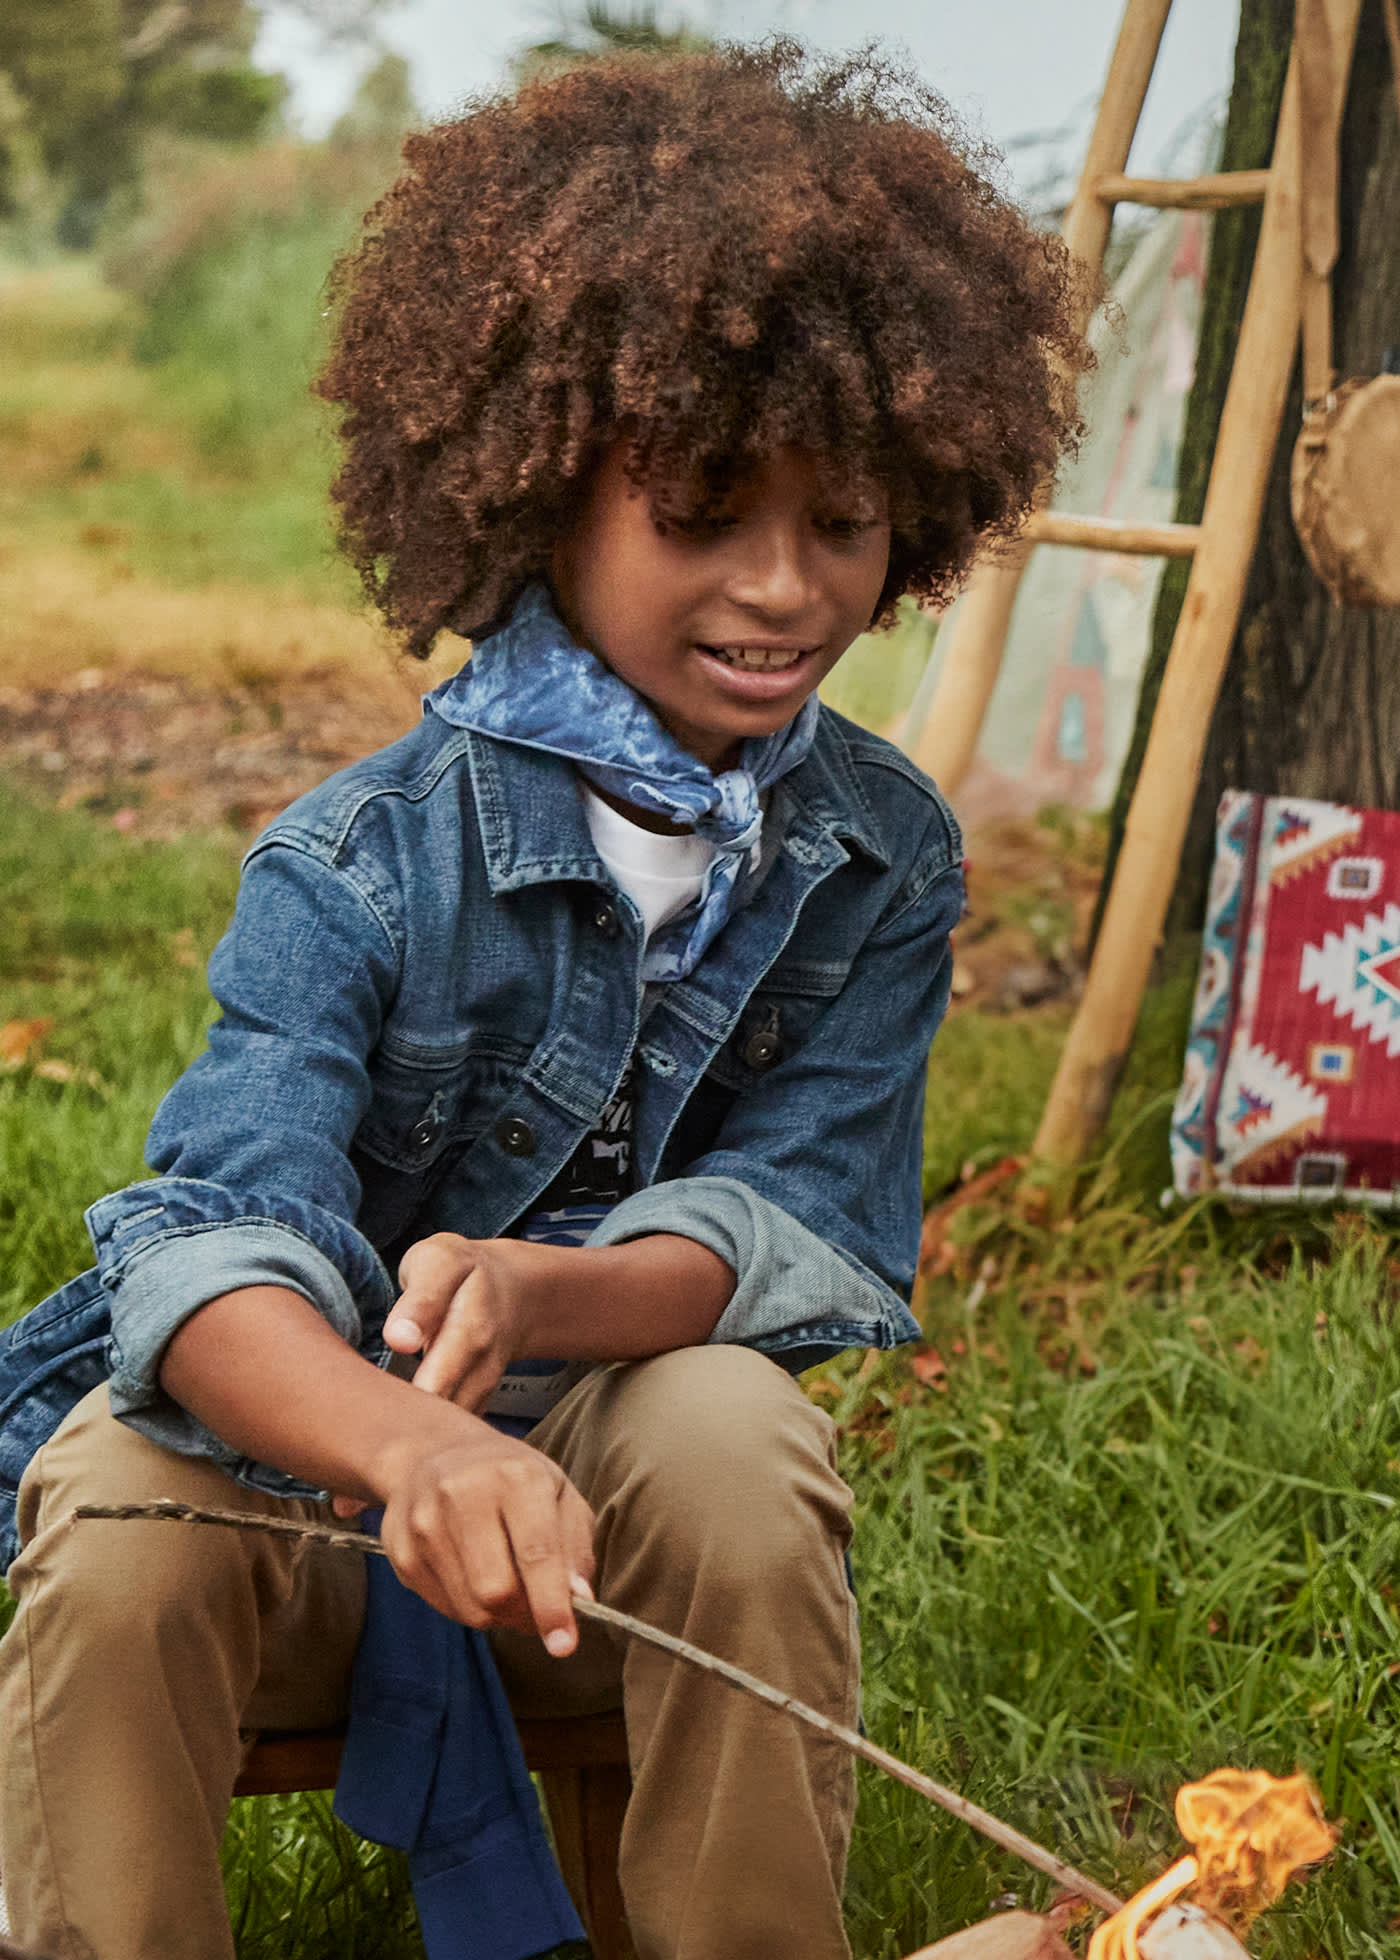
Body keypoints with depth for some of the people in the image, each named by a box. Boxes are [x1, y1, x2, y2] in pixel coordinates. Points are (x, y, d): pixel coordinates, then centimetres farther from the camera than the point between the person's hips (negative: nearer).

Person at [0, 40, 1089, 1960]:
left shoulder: (881, 859, -6)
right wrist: (411, 1446, -56)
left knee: (733, 1434, -31)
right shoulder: (357, 866, -18)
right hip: (306, 1463, -2)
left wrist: (538, 1293, -37)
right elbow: (222, 1239, -33)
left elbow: (800, 1227, -14)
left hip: (615, 1462, 2)